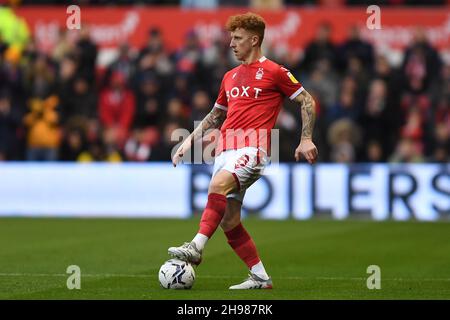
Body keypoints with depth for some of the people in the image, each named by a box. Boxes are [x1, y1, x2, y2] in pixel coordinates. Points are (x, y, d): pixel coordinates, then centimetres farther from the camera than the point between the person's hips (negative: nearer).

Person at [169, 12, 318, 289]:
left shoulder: (274, 72, 2)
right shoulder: (230, 77, 22)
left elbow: (307, 101, 4)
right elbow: (216, 116, 32)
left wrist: (306, 139, -6)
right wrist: (190, 141, 23)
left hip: (253, 148, -8)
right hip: (226, 150, 8)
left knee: (219, 184, -34)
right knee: (229, 222, 1)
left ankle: (196, 248, -42)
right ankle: (260, 277, 9)